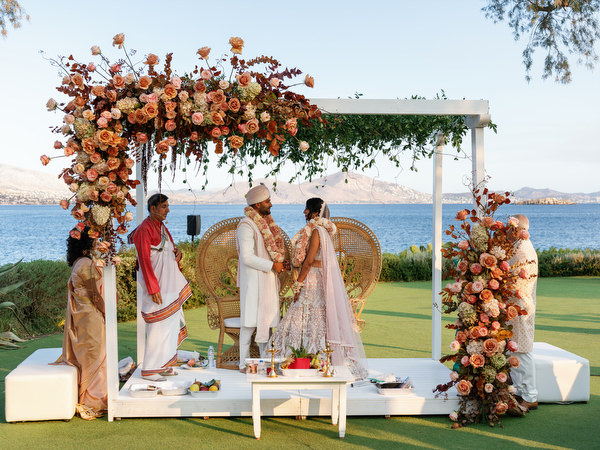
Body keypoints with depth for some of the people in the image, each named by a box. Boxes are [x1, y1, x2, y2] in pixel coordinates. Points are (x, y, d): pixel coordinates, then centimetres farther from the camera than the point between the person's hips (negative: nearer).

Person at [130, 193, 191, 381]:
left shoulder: (161, 227, 13)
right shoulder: (144, 230, -14)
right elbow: (144, 261, -18)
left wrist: (177, 251, -2)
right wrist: (154, 289, -21)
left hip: (169, 284, 9)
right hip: (156, 284, -9)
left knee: (170, 323, 11)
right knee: (158, 325, -7)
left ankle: (162, 365, 20)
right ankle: (149, 369, 1)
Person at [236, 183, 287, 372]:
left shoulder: (265, 222, 13)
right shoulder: (246, 225, -15)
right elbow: (247, 257, -20)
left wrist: (280, 262, 4)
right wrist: (272, 265, -17)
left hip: (268, 280, 9)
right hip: (253, 280, -9)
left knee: (266, 320, 12)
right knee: (250, 322, -3)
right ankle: (244, 363, 5)